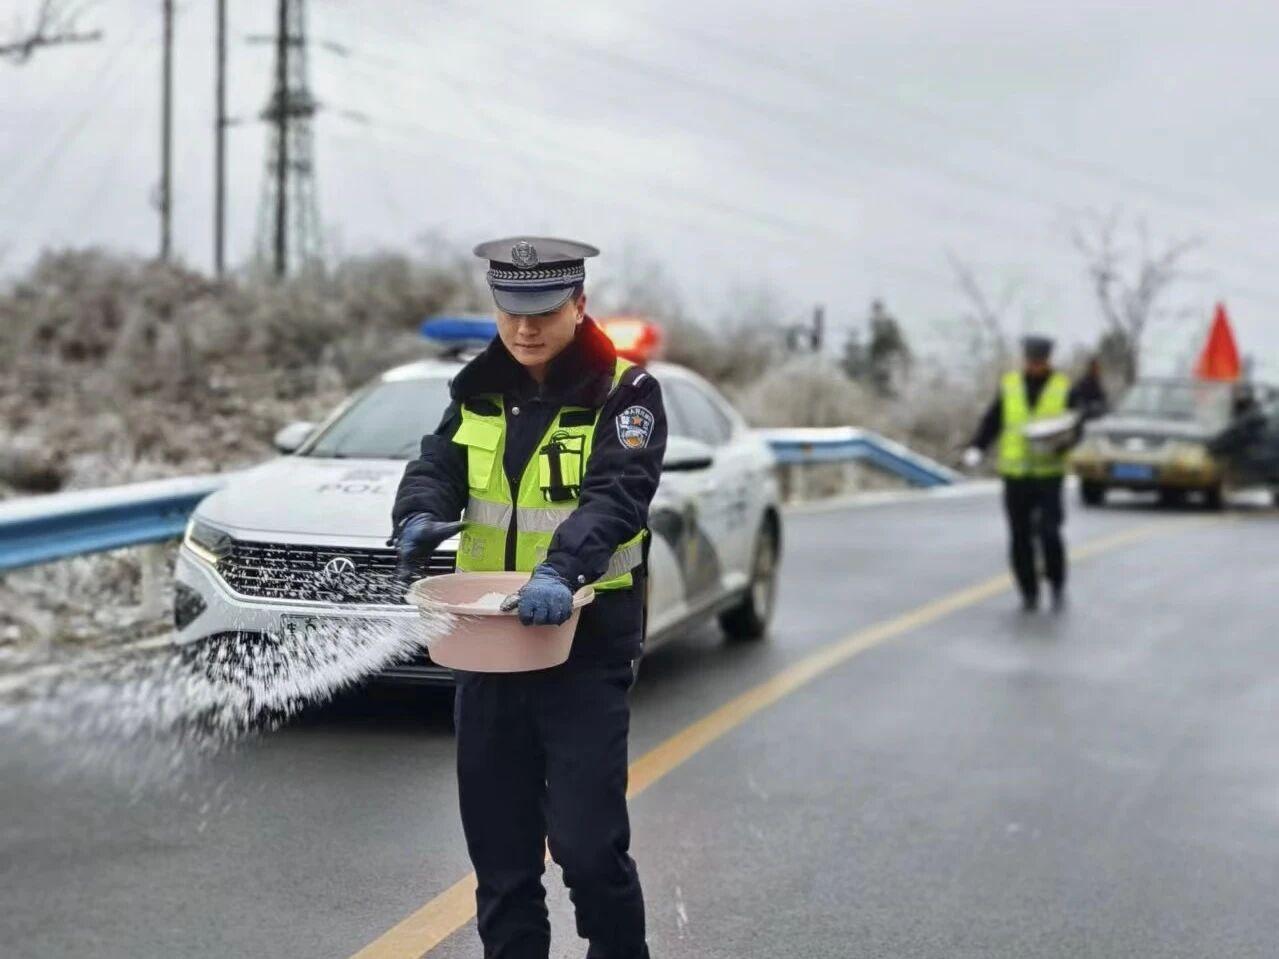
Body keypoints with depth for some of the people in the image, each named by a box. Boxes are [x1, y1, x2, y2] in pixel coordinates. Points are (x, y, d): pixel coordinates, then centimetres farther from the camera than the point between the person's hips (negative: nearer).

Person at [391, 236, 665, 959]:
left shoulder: (624, 393, -9)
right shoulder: (481, 390, 10)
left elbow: (616, 494, -21)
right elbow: (438, 466, 6)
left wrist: (563, 569, -39)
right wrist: (420, 517, -19)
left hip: (587, 641, -5)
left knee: (588, 841, -7)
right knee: (498, 838, 13)